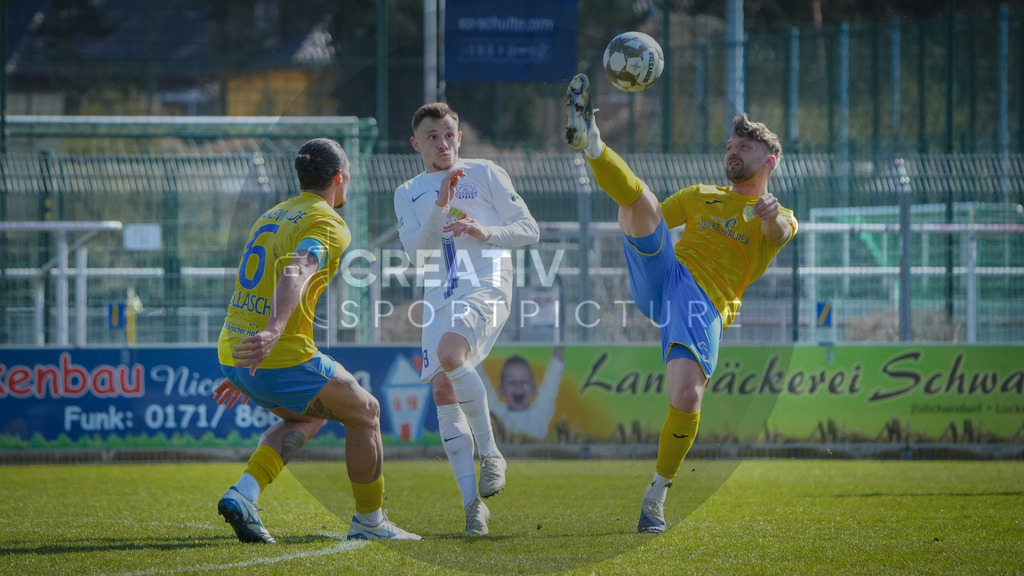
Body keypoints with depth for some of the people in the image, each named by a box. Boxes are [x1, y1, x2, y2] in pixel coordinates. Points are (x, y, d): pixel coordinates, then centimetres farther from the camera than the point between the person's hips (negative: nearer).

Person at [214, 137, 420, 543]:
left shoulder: (272, 216, 21)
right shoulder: (329, 226, -7)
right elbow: (295, 274, -27)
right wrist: (273, 332, -43)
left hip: (232, 354, 8)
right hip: (284, 359, -8)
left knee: (311, 416, 30)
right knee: (365, 413, 14)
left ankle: (244, 492, 9)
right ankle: (369, 521, 23)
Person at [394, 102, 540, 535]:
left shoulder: (485, 174, 8)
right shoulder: (408, 194, 16)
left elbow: (528, 230, 6)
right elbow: (416, 252, 3)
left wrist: (485, 232, -11)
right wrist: (439, 207, -10)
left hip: (486, 286, -5)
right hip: (439, 296, 5)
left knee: (449, 354, -32)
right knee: (442, 390, -6)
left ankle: (490, 452, -19)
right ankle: (472, 503, -3)